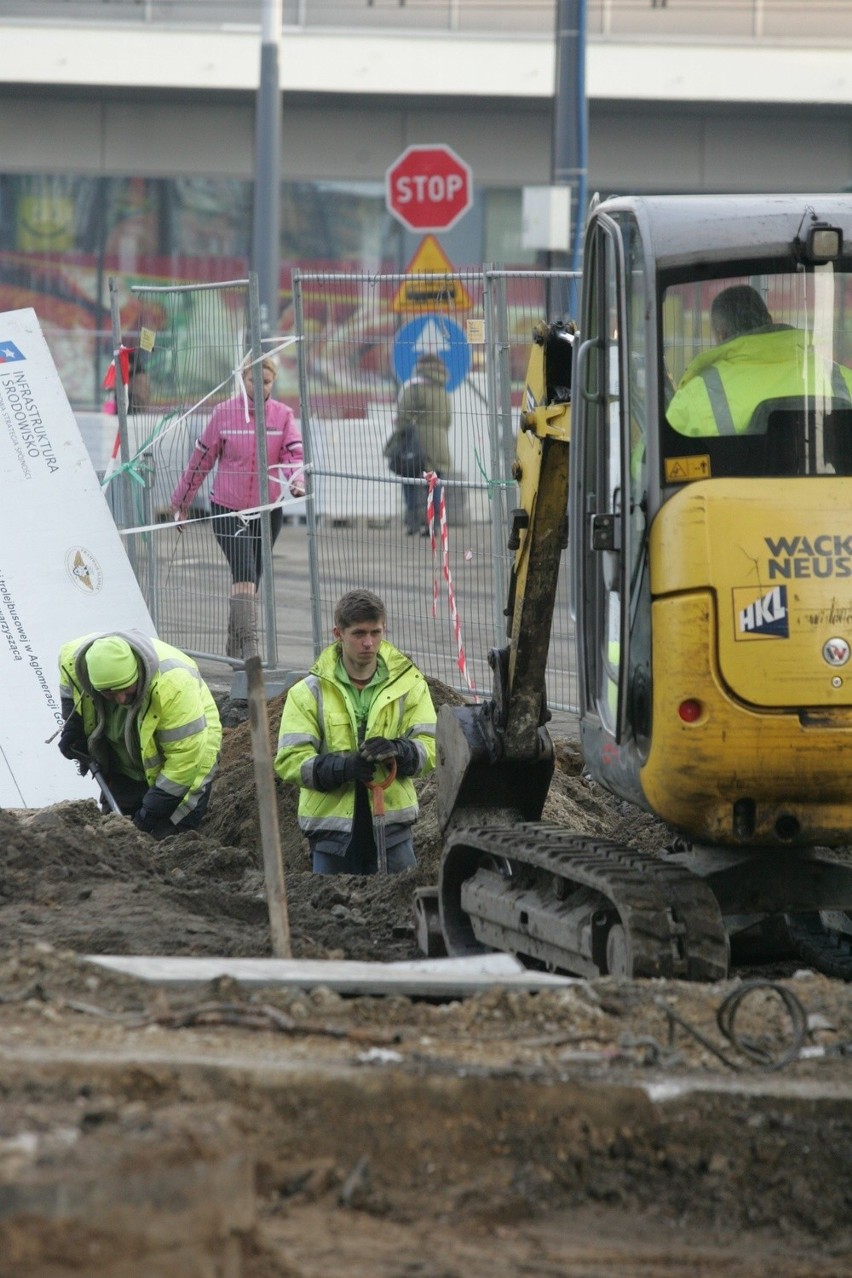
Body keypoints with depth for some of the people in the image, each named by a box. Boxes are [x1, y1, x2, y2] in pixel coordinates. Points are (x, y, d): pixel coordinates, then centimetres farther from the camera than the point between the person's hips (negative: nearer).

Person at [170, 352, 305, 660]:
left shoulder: (283, 416, 1)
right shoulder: (224, 413, -3)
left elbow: (293, 455, -10)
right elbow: (201, 459, 5)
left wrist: (296, 482, -32)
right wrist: (181, 501, 11)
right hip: (227, 509, -3)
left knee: (253, 580, 12)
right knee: (244, 573, -18)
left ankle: (235, 647, 26)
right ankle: (248, 645, -25)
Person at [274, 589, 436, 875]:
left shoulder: (408, 685, 6)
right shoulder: (309, 692, 1)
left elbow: (429, 748, 1)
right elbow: (289, 760, -6)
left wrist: (398, 751, -22)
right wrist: (342, 766, -23)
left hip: (391, 827, 1)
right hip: (332, 827, -1)